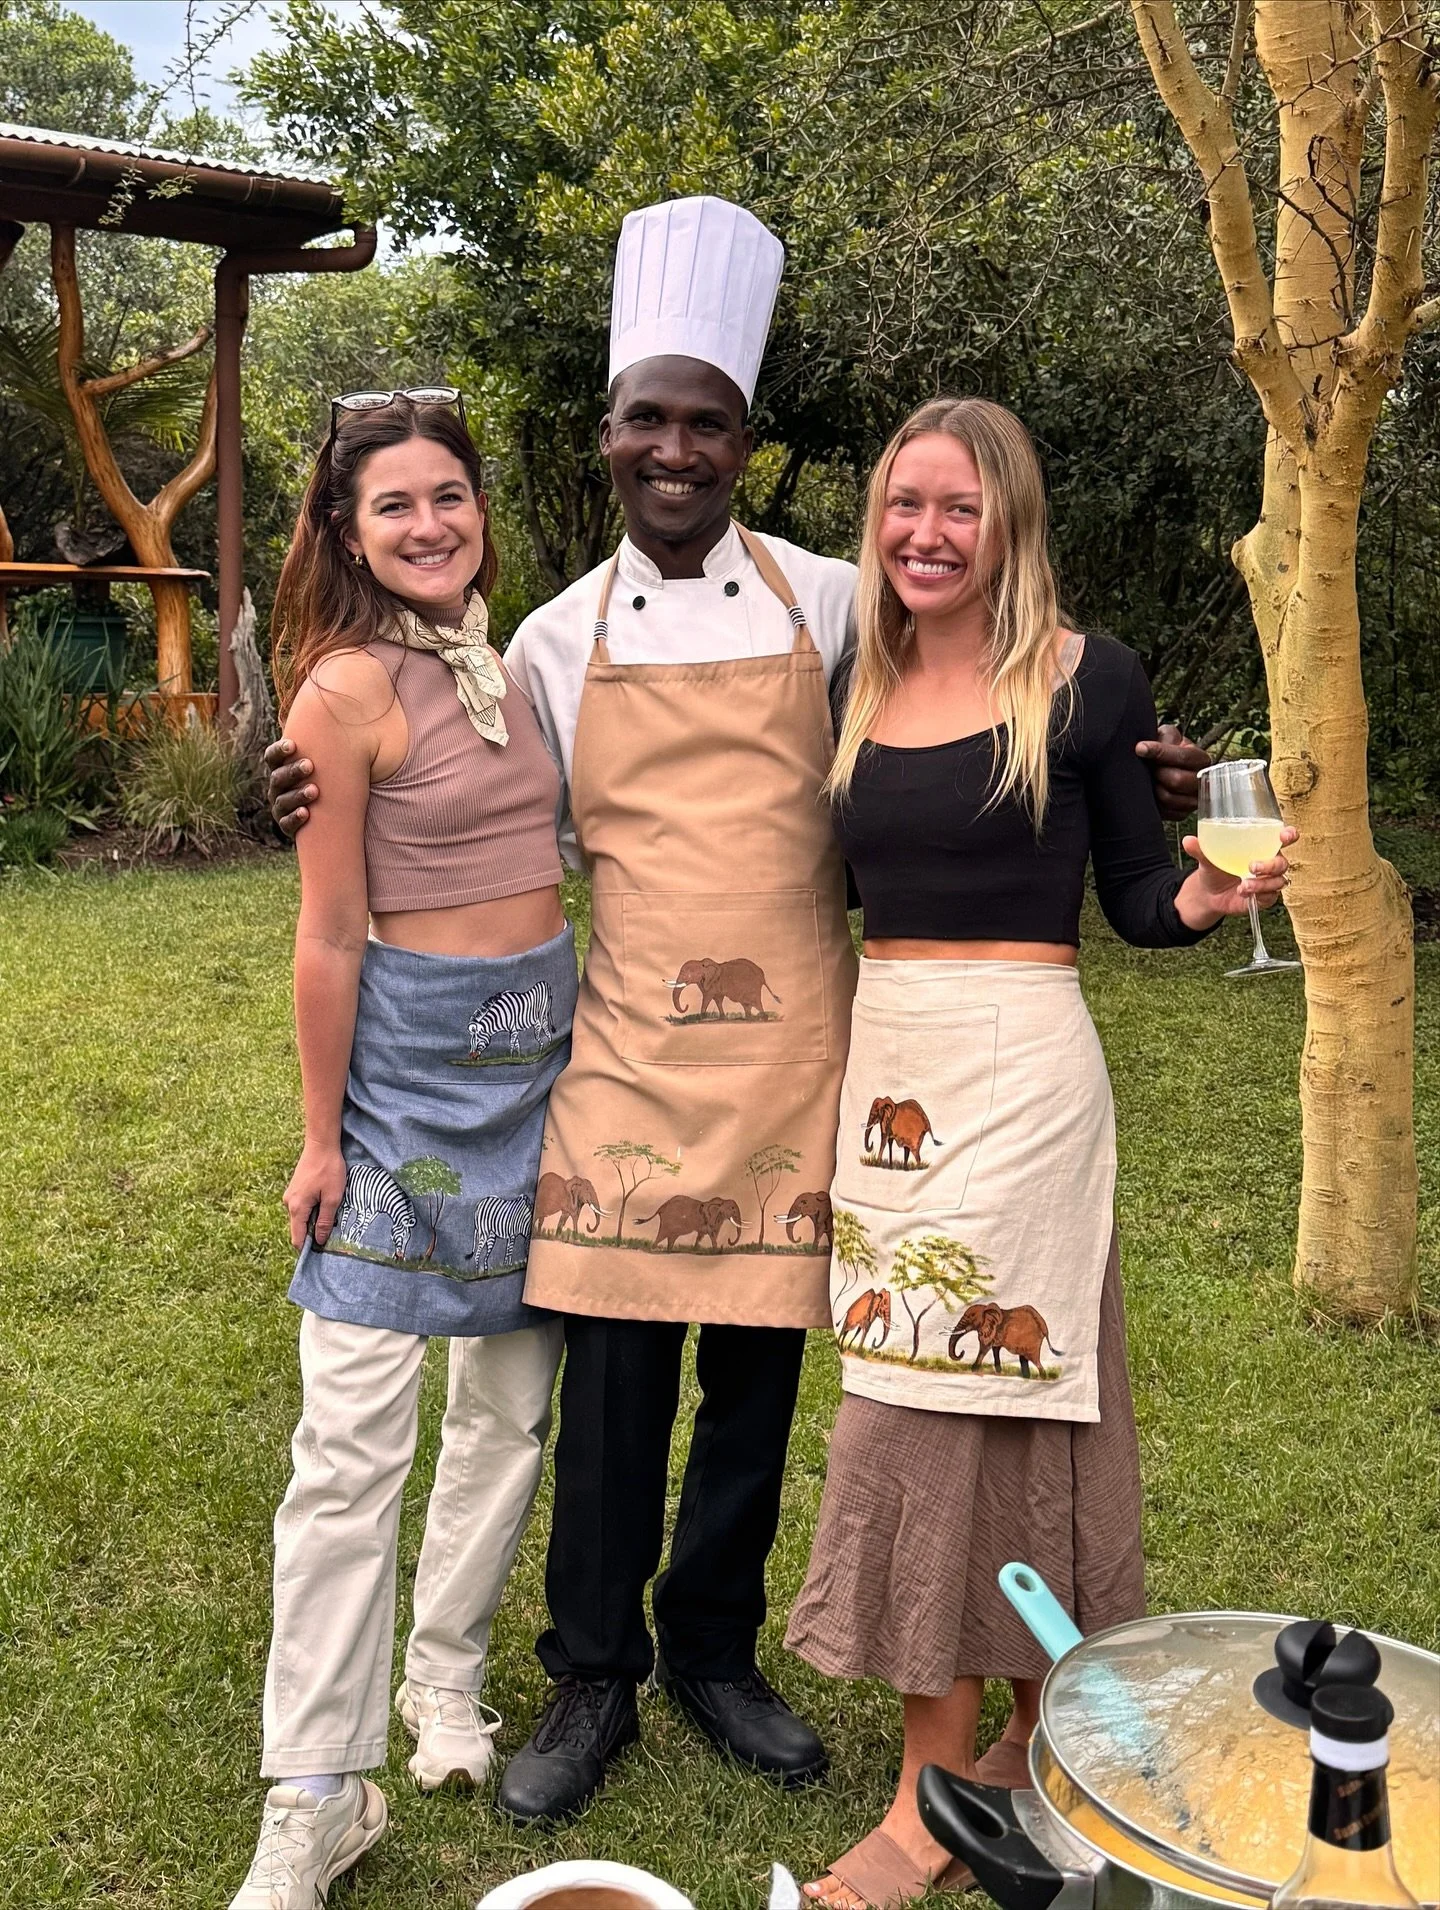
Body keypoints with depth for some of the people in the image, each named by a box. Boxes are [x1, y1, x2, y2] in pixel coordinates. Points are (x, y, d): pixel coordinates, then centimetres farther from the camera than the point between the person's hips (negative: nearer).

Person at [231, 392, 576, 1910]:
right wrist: (320, 1137, -7)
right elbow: (329, 936, -11)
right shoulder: (349, 687, -12)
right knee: (353, 1438, -3)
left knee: (512, 1401, 14)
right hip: (409, 1053, -7)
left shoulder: (503, 661, 9)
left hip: (540, 1043, 7)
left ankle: (445, 1678, 35)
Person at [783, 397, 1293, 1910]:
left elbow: (1135, 898, -1)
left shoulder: (1086, 681, -4)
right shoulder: (856, 691, 10)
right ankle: (1032, 1747, 30)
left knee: (946, 1393, -4)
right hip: (883, 1056, 6)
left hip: (1017, 1062, -5)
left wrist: (1207, 897, -20)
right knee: (958, 1396, 12)